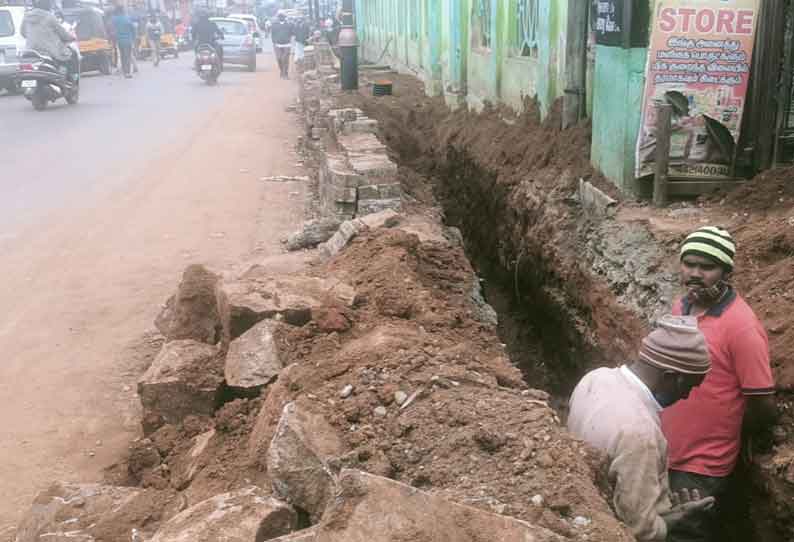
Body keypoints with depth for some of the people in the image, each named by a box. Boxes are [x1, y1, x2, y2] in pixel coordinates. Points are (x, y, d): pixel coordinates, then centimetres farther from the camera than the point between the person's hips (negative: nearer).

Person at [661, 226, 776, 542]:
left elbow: (764, 409, -18)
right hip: (663, 455, 7)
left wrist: (724, 432, -1)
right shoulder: (681, 307, -1)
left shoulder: (741, 326, -23)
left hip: (701, 469, -7)